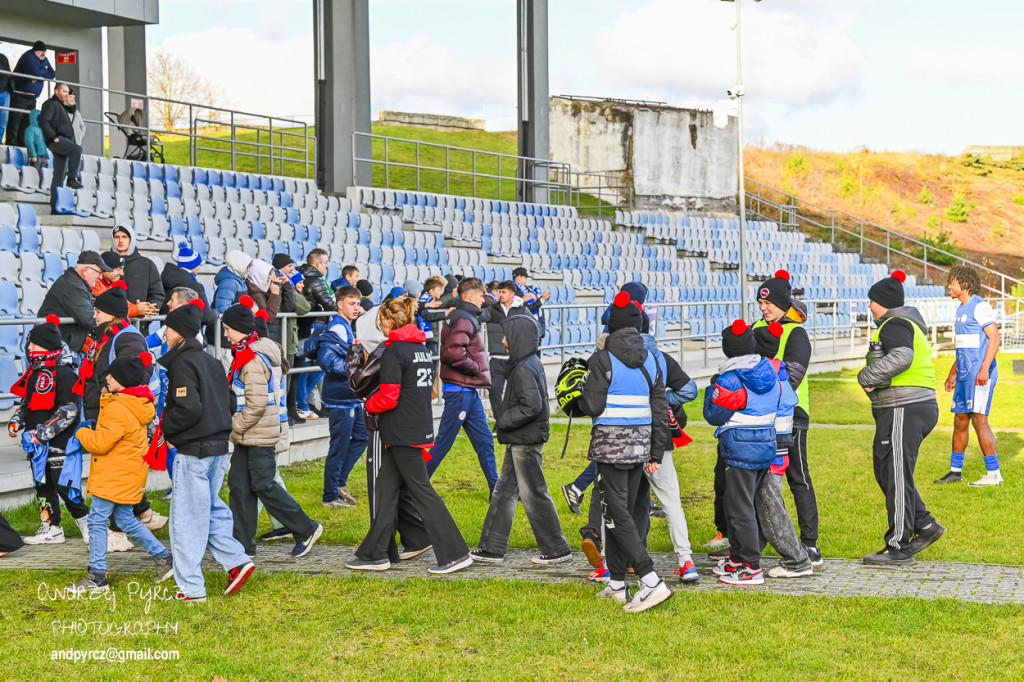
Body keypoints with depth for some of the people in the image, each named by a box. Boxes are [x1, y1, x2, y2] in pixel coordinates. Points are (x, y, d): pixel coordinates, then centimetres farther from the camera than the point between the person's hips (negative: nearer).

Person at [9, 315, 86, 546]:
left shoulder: (65, 374, -15)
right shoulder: (34, 372, 13)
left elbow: (70, 409, -20)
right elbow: (26, 400, 26)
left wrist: (45, 432, -21)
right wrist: (17, 420, 8)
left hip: (60, 442, -9)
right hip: (38, 443, 9)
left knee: (64, 485, -9)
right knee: (42, 483, 12)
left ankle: (87, 525, 4)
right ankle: (51, 529, 20)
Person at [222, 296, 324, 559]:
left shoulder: (252, 359, -19)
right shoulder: (245, 353, 14)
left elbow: (256, 404, -23)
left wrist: (236, 428, -14)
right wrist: (236, 428, 18)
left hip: (259, 436, -10)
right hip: (248, 437, 10)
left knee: (263, 486, -5)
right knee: (239, 485, 9)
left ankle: (306, 530, 4)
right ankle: (242, 543, 12)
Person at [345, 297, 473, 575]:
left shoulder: (394, 351, -14)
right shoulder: (421, 348, 13)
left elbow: (388, 397, -18)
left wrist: (369, 405, 2)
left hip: (403, 434, -9)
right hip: (421, 426, 9)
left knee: (422, 491, -4)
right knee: (386, 487, 12)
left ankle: (455, 554, -3)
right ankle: (374, 554, 16)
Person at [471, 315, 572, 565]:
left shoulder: (525, 368, -19)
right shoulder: (532, 362, 12)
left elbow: (532, 406, -27)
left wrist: (503, 420, -15)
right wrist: (504, 420, 11)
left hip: (526, 442, -10)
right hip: (519, 441, 10)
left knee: (534, 495, -3)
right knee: (504, 491, 13)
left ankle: (557, 550, 5)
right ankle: (492, 549, 17)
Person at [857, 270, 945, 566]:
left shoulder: (894, 325, -12)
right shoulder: (908, 325, 22)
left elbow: (901, 357, -31)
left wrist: (867, 378, -21)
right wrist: (875, 381, 7)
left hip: (904, 410, -10)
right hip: (919, 407, 10)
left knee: (896, 477, -5)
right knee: (885, 472, 16)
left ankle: (899, 548, 0)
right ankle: (925, 526, 17)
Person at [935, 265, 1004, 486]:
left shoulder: (980, 306, -11)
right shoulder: (961, 309, 18)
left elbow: (994, 338, -17)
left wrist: (985, 368, -26)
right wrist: (953, 373, 30)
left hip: (980, 376, -10)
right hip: (964, 375, 10)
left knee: (979, 420, -13)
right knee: (960, 420, 12)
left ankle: (994, 474, -10)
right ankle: (955, 471, 20)